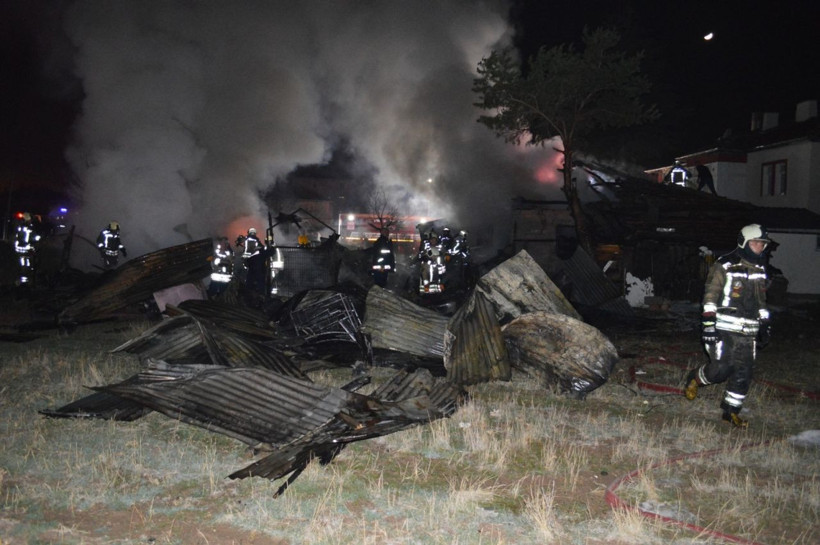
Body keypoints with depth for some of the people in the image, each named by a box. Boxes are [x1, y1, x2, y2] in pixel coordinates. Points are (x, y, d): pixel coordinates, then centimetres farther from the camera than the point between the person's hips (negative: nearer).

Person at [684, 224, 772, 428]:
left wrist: (765, 325, 20)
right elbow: (710, 296, -9)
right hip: (724, 329, -6)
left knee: (743, 373, 4)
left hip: (748, 332, 6)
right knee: (721, 369, -10)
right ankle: (694, 378, 20)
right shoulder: (725, 266, -7)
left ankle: (731, 411, 16)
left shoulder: (760, 270, 16)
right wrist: (708, 324, -15)